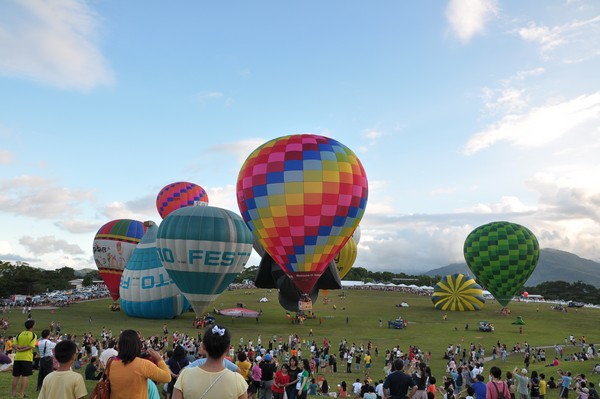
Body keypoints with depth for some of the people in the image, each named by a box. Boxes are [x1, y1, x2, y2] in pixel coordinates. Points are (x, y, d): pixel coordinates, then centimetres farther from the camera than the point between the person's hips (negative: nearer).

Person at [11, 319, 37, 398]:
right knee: (24, 376, 0)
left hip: (17, 358, 4)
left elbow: (13, 345, 1)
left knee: (16, 376, 10)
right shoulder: (33, 335, -3)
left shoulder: (19, 334, 8)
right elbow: (30, 347, -13)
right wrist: (22, 349, -6)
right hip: (27, 358, -4)